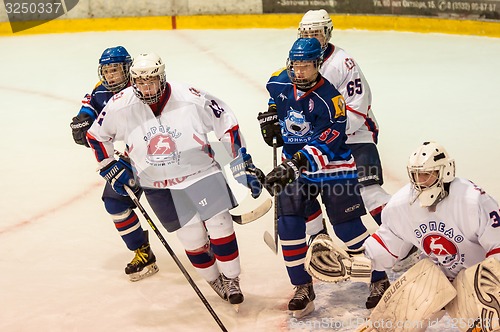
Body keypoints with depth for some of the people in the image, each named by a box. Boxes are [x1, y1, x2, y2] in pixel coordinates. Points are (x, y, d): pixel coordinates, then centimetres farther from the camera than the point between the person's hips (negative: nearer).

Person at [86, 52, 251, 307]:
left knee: (220, 226, -6)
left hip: (200, 170, -1)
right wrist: (111, 169, 4)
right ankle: (214, 279, 27)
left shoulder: (190, 98, -17)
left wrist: (243, 162, -5)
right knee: (193, 238, 1)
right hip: (158, 186, 1)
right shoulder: (121, 106, -12)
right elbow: (96, 135, 5)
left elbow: (226, 122, -5)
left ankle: (231, 279, 17)